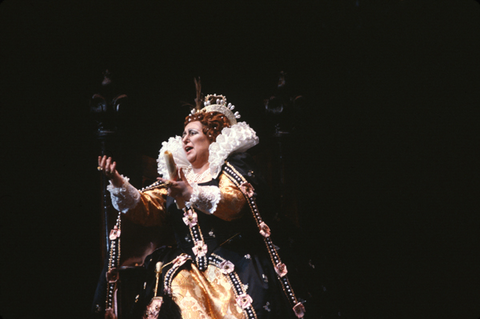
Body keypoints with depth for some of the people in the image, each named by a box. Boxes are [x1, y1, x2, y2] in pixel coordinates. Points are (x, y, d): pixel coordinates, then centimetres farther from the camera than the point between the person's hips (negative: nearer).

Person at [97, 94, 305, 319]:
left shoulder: (232, 167, 4)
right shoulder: (176, 178, 20)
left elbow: (233, 203, -17)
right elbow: (146, 210, 9)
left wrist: (192, 193, -32)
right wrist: (119, 185, -5)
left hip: (233, 267, -4)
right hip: (187, 268, 4)